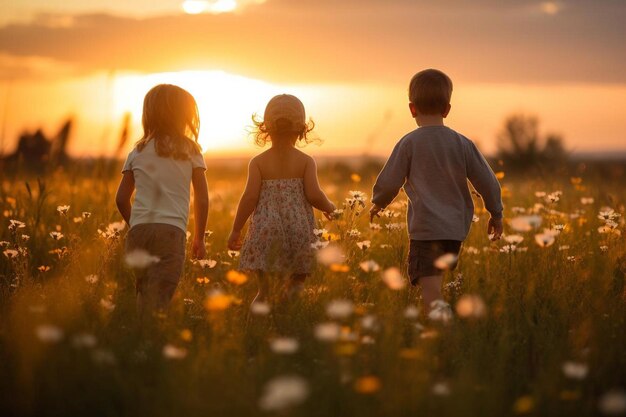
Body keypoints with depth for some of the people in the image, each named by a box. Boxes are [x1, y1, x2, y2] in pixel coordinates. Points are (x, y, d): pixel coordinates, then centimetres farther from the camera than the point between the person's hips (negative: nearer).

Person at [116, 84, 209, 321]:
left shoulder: (137, 153, 12)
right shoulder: (190, 151, 5)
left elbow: (121, 199, 11)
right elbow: (202, 200, 4)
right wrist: (199, 239, 14)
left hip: (138, 230, 3)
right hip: (171, 231, -3)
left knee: (144, 296, 15)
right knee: (157, 301, -8)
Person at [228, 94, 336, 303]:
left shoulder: (258, 162, 1)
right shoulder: (306, 161, 1)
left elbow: (250, 197, -6)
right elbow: (314, 195, -8)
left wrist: (235, 229, 2)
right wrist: (329, 207, 14)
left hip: (266, 229, 0)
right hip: (299, 229, 0)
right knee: (296, 279, 10)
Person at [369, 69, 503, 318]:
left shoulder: (409, 143, -6)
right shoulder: (462, 144, 4)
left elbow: (388, 183, -3)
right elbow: (487, 181, 6)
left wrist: (377, 204, 18)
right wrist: (496, 214, 21)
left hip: (426, 229, -5)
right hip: (456, 228, 5)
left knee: (431, 293, -11)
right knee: (434, 287, 20)